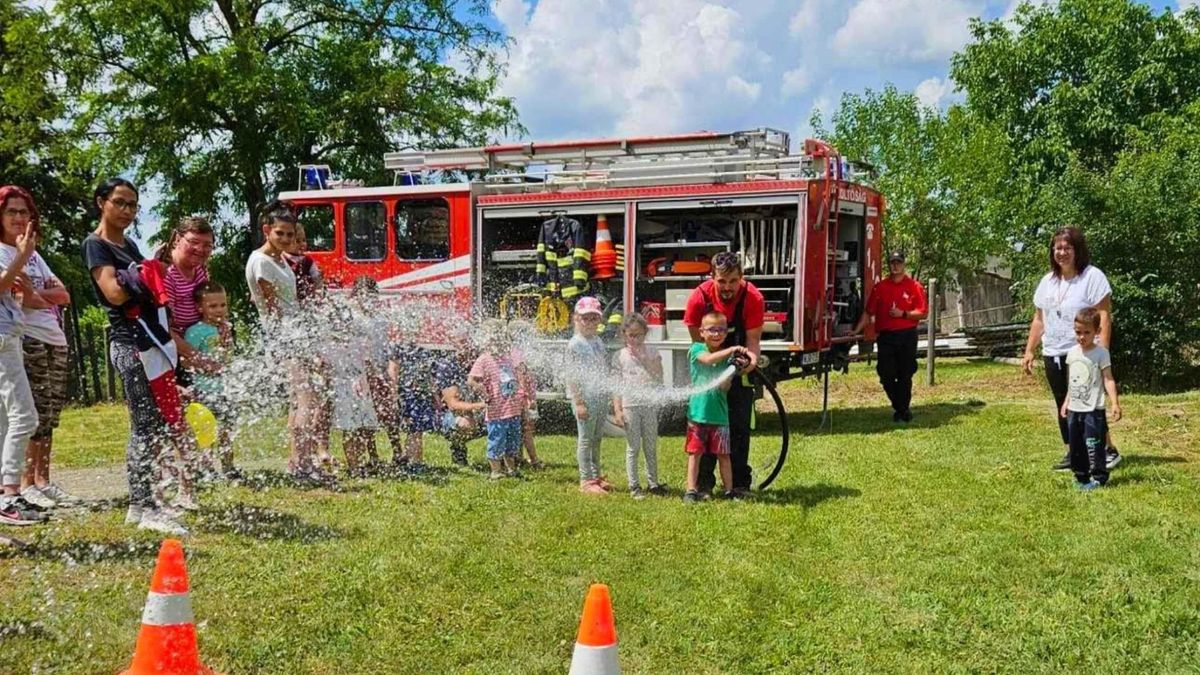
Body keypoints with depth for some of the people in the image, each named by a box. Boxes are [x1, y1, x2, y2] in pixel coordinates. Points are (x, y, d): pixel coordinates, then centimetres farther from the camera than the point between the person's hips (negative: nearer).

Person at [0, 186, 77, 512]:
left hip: (55, 341, 7)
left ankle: (43, 480, 11)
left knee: (48, 415, 7)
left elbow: (64, 295, 10)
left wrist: (36, 293, -7)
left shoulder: (33, 255, 21)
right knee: (31, 415, -10)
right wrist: (49, 300, -6)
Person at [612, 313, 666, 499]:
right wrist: (617, 409, -6)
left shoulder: (652, 354, 4)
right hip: (629, 405, -2)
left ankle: (653, 482, 20)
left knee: (651, 447, 10)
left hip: (649, 405, 2)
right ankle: (633, 486, 8)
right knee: (633, 447, 2)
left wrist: (645, 360, -12)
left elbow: (659, 381, -5)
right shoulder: (620, 356, 1)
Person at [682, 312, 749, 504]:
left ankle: (729, 490, 14)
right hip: (697, 411, -2)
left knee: (723, 454, 7)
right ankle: (691, 490, 10)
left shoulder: (729, 356, 4)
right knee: (695, 452, 5)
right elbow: (708, 359, -24)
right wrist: (732, 349, -32)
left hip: (719, 414, 2)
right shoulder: (696, 349, -1)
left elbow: (725, 387, -3)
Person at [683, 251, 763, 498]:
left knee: (740, 426, 0)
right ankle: (704, 483, 4)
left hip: (740, 366, 1)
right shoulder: (699, 297, -22)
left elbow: (753, 339, -19)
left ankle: (740, 484, 7)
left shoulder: (753, 298, -21)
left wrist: (752, 359, -40)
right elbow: (698, 340, -15)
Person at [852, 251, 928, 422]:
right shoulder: (880, 287, 8)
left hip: (907, 336, -2)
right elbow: (868, 312, 8)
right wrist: (856, 331, 3)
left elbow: (923, 312, -2)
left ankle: (903, 408, 18)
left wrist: (903, 314, -14)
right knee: (886, 376, 1)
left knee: (905, 376, 3)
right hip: (885, 336, 2)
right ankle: (900, 407, 19)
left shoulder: (914, 286, 1)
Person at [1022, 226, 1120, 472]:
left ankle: (1108, 451, 8)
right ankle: (1071, 453, 17)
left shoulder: (1092, 277, -9)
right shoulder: (1048, 281, 11)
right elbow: (1039, 319, 17)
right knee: (1063, 406, 10)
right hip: (1053, 355, 7)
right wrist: (1029, 351, 12)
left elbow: (1104, 317, -13)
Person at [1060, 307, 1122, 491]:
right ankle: (1081, 476, 21)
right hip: (1074, 409, 6)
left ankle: (1099, 477, 6)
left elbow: (1108, 379, -14)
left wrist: (1114, 402, -23)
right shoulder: (1072, 352, 8)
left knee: (1093, 445, -5)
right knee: (1076, 446, 11)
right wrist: (1066, 402, 19)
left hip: (1093, 410, -6)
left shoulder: (1101, 353, -10)